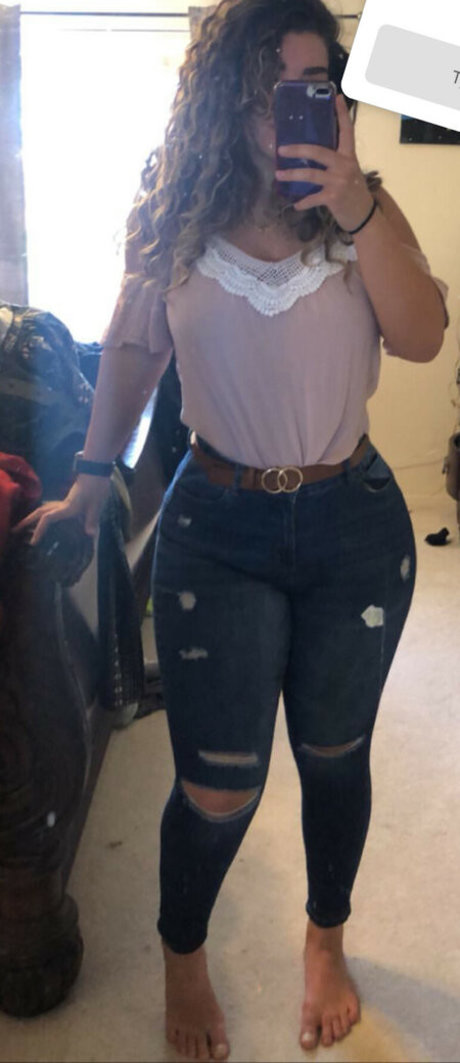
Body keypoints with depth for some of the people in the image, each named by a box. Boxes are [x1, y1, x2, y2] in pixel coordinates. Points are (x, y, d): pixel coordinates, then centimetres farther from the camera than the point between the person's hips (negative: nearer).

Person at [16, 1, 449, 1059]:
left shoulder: (364, 210, 0)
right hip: (219, 528, -1)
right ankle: (182, 954, 35)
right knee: (217, 786, 2)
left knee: (333, 753, 16)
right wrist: (91, 478, 12)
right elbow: (132, 350, 10)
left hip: (353, 522, 2)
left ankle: (326, 940, 44)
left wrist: (358, 208, -23)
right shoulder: (178, 218, 0)